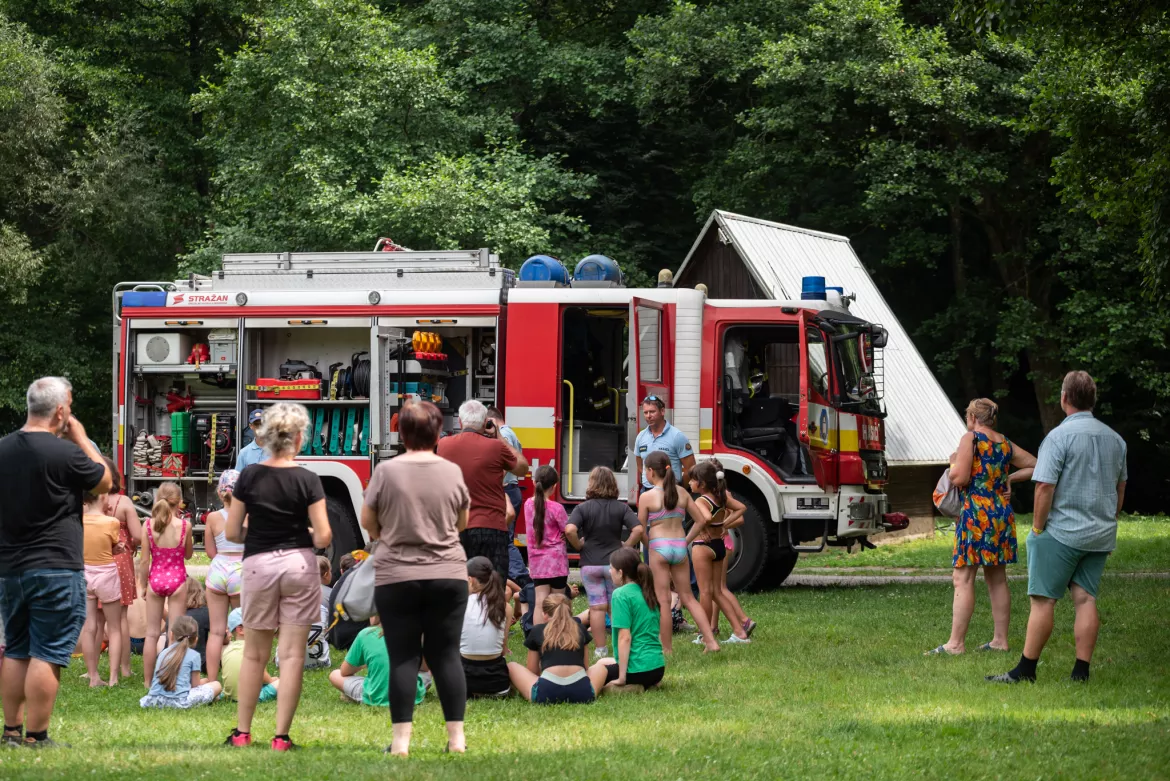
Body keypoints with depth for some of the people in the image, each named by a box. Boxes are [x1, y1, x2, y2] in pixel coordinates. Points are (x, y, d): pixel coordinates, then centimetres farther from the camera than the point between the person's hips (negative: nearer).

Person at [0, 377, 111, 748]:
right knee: (47, 655, -4)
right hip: (56, 569, -7)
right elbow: (105, 481, 0)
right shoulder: (64, 451, -15)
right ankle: (36, 737, -5)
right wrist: (81, 437, 5)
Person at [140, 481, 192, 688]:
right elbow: (188, 554, 3)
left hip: (155, 579, 1)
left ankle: (148, 682, 13)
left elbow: (145, 560, -4)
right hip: (177, 578, -1)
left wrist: (144, 584, 7)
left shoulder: (148, 526, -7)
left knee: (152, 634, 10)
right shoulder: (184, 525, -10)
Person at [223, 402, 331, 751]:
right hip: (299, 564, -2)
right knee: (293, 654, 1)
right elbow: (324, 537, -8)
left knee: (254, 654, 13)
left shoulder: (249, 476, -2)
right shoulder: (307, 480, -7)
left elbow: (232, 532, 0)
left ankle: (242, 732, 16)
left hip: (258, 565, 2)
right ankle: (281, 736, -1)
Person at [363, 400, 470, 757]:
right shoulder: (453, 472, -1)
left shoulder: (386, 471, -6)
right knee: (446, 654, 7)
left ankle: (401, 740, 0)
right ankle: (456, 737, 6)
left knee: (403, 657, 3)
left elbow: (368, 522, 5)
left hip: (396, 578, -1)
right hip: (448, 575, 1)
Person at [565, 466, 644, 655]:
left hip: (590, 563, -1)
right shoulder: (621, 508, -2)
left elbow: (570, 530, -21)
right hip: (614, 562, 1)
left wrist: (579, 545, -5)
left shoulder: (583, 508, -6)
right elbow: (638, 529, -14)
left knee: (597, 607, 4)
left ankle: (600, 648, 5)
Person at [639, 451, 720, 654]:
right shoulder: (682, 493, 3)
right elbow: (701, 520, 6)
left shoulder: (647, 497, -9)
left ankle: (666, 649, 6)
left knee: (663, 600, 2)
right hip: (680, 546, 5)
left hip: (659, 547, -5)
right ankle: (710, 641, 8)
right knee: (688, 597, 14)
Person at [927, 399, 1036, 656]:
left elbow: (959, 478, -14)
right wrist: (1009, 478, 16)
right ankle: (1000, 639, 14)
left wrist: (954, 461, 5)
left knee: (963, 579, -5)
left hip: (976, 513, -7)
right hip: (1003, 514, 7)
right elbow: (1035, 466, 18)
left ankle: (956, 643, -8)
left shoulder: (971, 439, -8)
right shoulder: (1005, 444, 11)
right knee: (997, 579, 13)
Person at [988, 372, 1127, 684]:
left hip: (1062, 531, -6)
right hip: (1101, 535, 6)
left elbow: (1045, 487, -18)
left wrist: (1038, 528, -9)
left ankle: (1026, 669, 1)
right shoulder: (1115, 439, 9)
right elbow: (1120, 489, 19)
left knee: (1044, 600, -2)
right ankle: (1082, 670, 3)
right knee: (1086, 599, 6)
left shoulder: (1059, 436, -14)